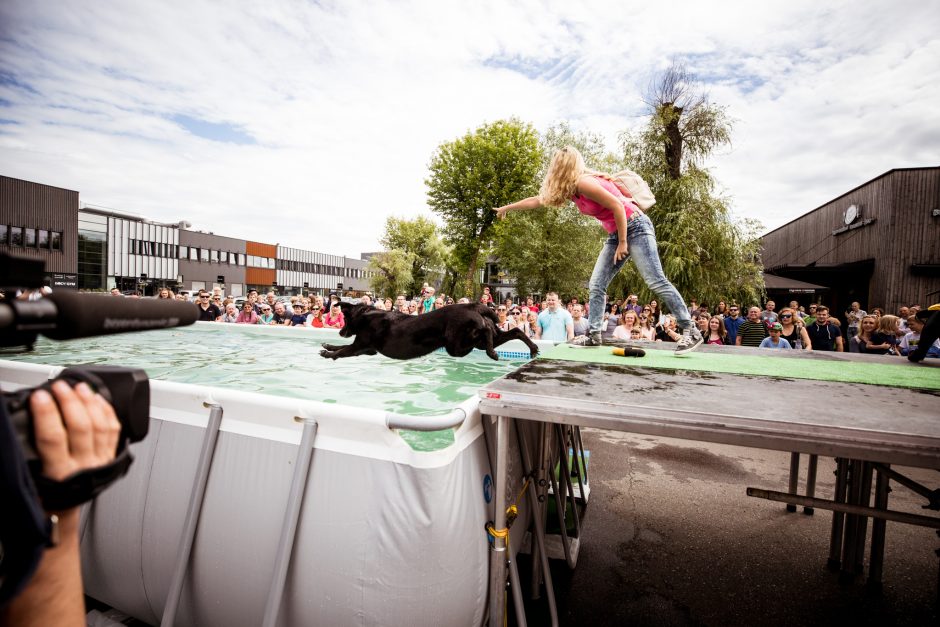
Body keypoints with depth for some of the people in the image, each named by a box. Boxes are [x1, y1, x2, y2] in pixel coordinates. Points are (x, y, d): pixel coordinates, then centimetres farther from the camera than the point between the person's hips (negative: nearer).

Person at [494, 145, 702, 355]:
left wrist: (623, 243, -16)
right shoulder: (569, 188, 9)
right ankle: (593, 335, 5)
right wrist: (507, 208, 29)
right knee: (596, 286, 2)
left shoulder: (584, 183, -18)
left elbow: (617, 206, -21)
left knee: (656, 281, -14)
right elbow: (537, 200, 20)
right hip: (616, 234, 9)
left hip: (635, 227, -9)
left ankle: (691, 332, -8)